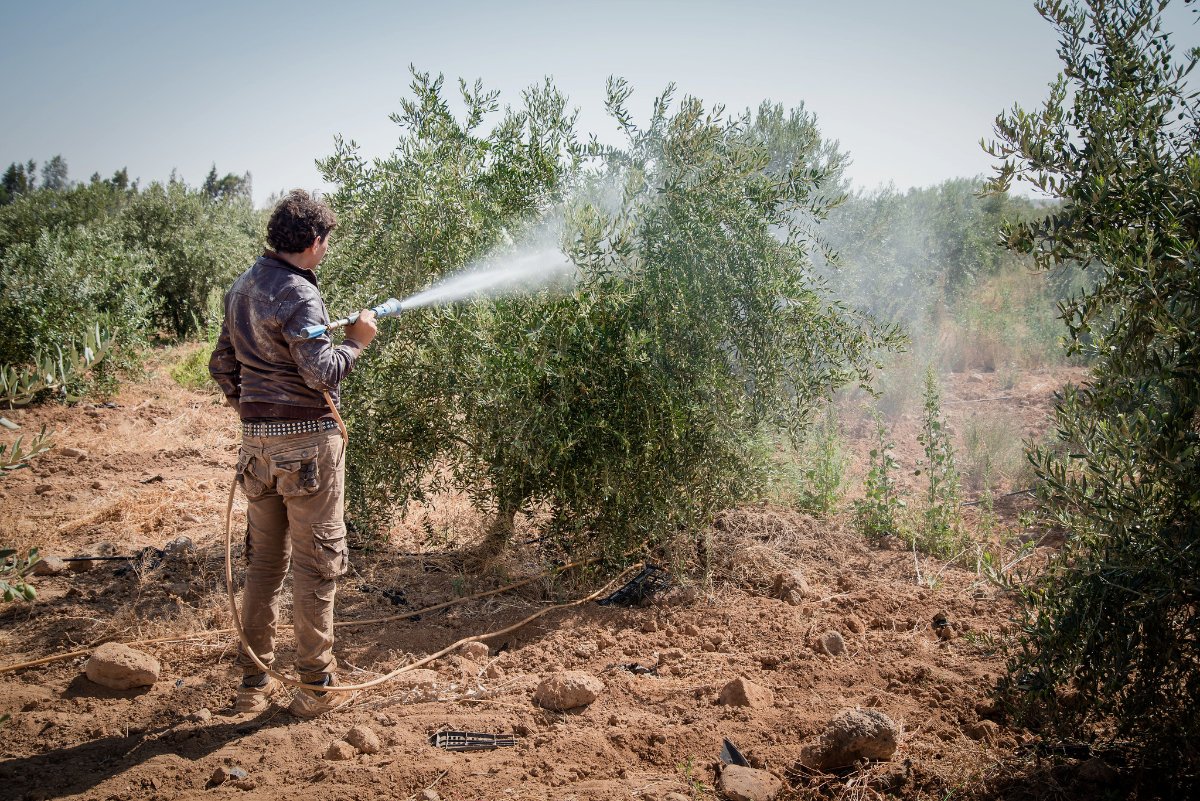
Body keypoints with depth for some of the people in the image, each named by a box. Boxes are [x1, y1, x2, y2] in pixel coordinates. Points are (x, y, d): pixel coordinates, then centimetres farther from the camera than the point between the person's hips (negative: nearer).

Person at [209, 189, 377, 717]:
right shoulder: (297, 293, -14)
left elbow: (222, 365, 18)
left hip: (258, 440, 8)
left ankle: (254, 681, 22)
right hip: (306, 440, -8)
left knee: (264, 560, 14)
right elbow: (321, 371, -23)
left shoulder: (242, 288, 13)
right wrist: (356, 341, -7)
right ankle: (316, 684, 11)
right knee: (316, 561, 2)